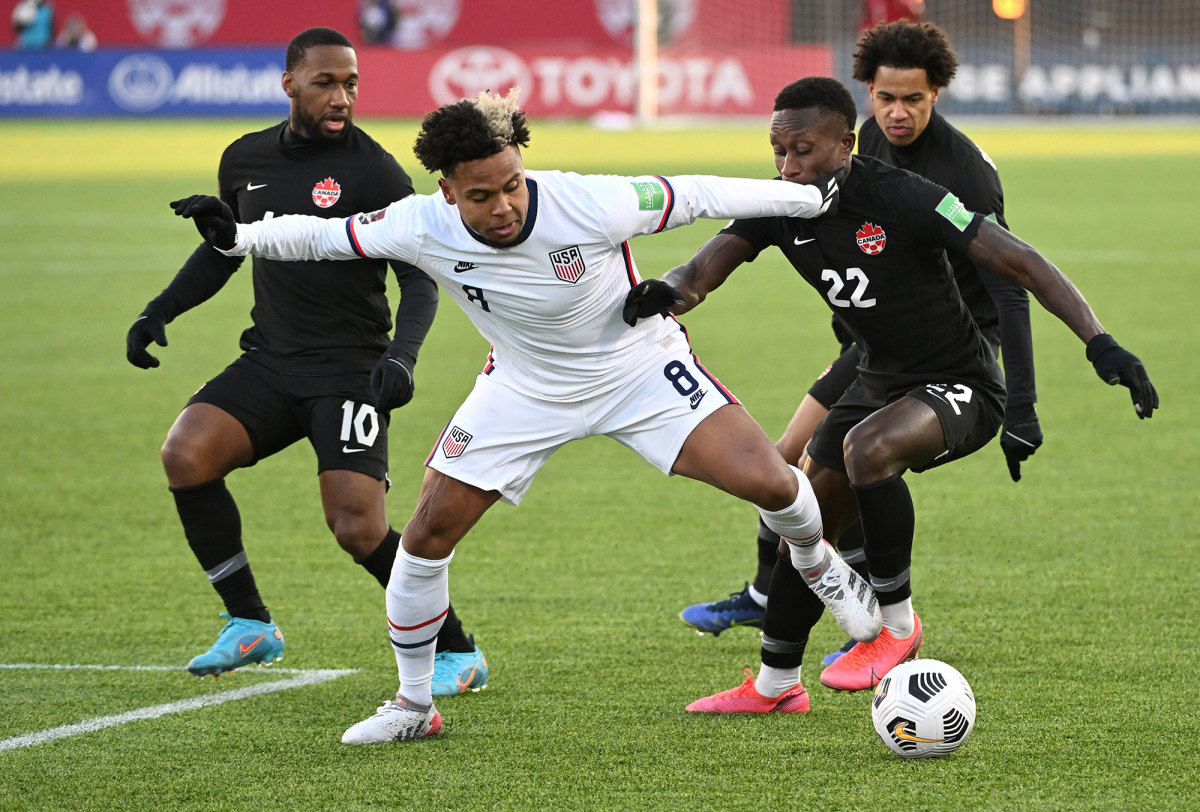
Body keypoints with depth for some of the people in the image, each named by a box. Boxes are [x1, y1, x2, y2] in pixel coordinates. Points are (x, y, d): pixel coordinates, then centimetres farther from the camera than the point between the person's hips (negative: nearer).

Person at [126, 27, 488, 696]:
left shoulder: (375, 171, -8)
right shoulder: (246, 160, 9)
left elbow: (420, 277, -8)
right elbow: (224, 249, 25)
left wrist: (403, 353, -24)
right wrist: (160, 311, 14)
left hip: (349, 370, -5)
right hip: (270, 363, 5)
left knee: (358, 528, -18)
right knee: (185, 456, -18)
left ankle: (459, 653, 4)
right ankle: (251, 627, -2)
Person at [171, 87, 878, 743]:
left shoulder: (590, 206, -32)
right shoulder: (423, 227, -24)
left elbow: (696, 197, -19)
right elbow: (323, 235, -9)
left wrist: (815, 197, -13)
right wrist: (236, 235, -24)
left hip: (640, 366, -2)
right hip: (527, 387, 2)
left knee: (767, 483, -17)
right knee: (429, 534, -5)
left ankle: (818, 564, 20)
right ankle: (412, 706, 15)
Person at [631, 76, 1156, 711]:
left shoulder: (903, 198, -25)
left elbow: (1021, 264, -25)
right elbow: (701, 272, -12)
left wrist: (1099, 343, -34)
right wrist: (661, 297, -38)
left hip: (962, 388, -7)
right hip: (879, 382, 7)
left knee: (866, 447, -34)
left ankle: (897, 624, -17)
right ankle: (774, 686, 23)